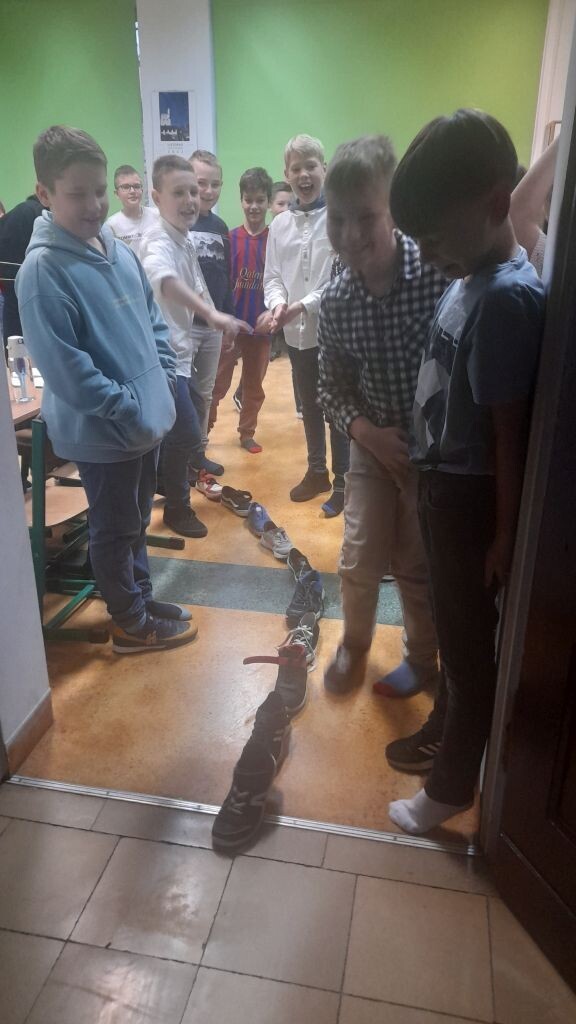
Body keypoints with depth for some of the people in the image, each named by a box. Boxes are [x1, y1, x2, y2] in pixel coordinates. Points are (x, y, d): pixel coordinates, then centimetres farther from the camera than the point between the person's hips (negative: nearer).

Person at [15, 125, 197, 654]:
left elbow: (153, 319, 15)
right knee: (115, 529, 10)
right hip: (103, 431, -7)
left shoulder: (118, 249, 5)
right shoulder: (42, 268, -18)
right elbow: (62, 367, -22)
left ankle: (140, 597, 40)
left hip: (147, 418, 7)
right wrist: (127, 408, -19)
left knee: (137, 519, 21)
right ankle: (131, 623, 28)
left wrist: (162, 381, 5)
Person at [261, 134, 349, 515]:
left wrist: (304, 305, -22)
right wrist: (277, 304, -14)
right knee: (309, 406, 17)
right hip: (296, 331, 5)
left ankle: (342, 481, 20)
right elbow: (272, 276, 7)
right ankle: (317, 471, 34)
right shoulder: (280, 224, 6)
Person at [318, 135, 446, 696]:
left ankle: (423, 660, 38)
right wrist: (367, 431, -16)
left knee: (418, 567, 10)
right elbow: (332, 386, 1)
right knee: (359, 562, 9)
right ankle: (353, 643, 40)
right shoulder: (335, 301, -9)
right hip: (374, 445, 3)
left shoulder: (441, 272, -22)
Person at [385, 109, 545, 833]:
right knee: (452, 623, 24)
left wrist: (505, 532, -15)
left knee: (469, 639, 8)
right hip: (440, 481, 9)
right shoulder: (469, 278, 4)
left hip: (469, 494, -9)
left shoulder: (507, 298, -23)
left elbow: (510, 430, -21)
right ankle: (444, 728, 47)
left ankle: (452, 785, 28)